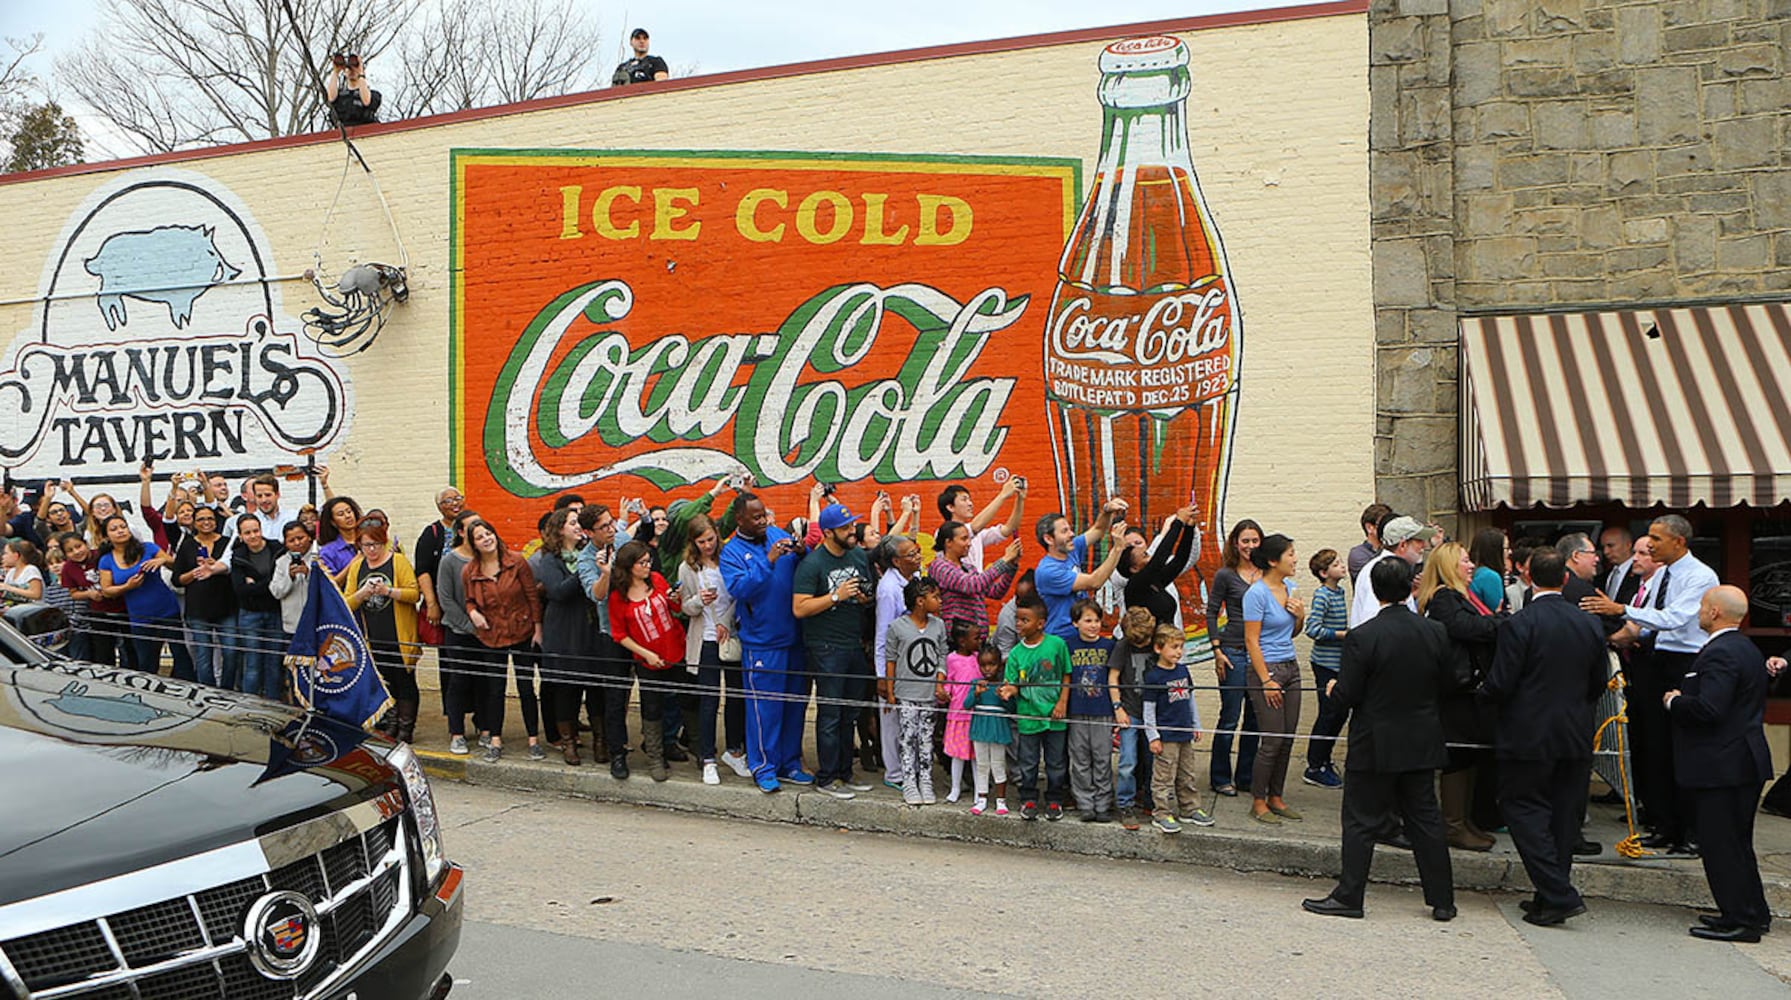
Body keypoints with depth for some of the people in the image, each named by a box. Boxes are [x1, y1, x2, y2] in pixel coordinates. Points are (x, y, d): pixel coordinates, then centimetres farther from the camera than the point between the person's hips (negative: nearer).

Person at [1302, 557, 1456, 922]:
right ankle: (1442, 901, 21)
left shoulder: (1362, 637, -19)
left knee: (1362, 822, 5)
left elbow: (1347, 696, -16)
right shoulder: (1435, 633, -4)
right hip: (1422, 744, 5)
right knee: (1425, 819, 15)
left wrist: (1333, 688, 6)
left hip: (1375, 747, -4)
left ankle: (1349, 896, 10)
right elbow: (1447, 684, 5)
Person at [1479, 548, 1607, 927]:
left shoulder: (1518, 625, -15)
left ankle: (1558, 895, -5)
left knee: (1523, 809, 2)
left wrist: (1482, 691, 6)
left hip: (1528, 736, -6)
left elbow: (1500, 685, -16)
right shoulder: (1589, 625, 3)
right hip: (1576, 738, 6)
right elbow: (1598, 685, 11)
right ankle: (1553, 894, 20)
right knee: (1564, 814, 13)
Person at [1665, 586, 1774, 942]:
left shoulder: (1720, 653, -20)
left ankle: (1740, 920, 2)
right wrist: (1681, 699, 13)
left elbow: (1709, 708, -29)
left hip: (1722, 764, -11)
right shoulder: (1748, 649, 14)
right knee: (1736, 842, 19)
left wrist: (1674, 701, -11)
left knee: (1721, 844, -3)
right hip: (1744, 761, 11)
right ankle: (1753, 913, 28)